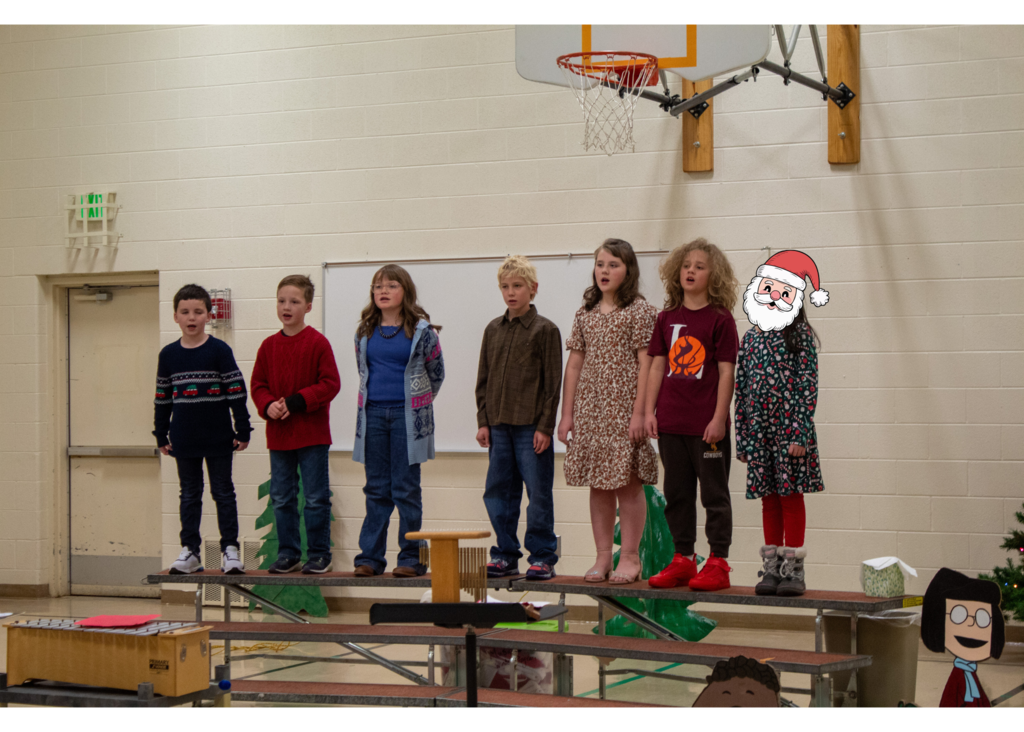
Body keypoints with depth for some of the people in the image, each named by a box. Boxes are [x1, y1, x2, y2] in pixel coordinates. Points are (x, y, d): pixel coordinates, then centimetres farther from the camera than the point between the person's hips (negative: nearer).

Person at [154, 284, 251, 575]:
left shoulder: (220, 351, -5)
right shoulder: (169, 355, 4)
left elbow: (236, 391, -5)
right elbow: (162, 397, 11)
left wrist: (242, 430, -7)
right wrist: (161, 435, 11)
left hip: (218, 438, -3)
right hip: (184, 439, 3)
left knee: (223, 492, 4)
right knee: (189, 494, 10)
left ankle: (230, 549, 10)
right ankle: (190, 552, 16)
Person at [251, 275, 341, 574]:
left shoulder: (317, 343, -7)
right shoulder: (269, 345, 7)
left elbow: (330, 383, -11)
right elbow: (258, 384, 10)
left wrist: (296, 402, -18)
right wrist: (268, 406, -10)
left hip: (312, 435, -5)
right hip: (279, 434, 5)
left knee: (316, 498, 1)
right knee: (281, 498, 10)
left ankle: (319, 554, 12)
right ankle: (288, 553, 19)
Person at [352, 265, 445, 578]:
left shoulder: (421, 330, -3)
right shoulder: (365, 331, 8)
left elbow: (436, 372, 6)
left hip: (407, 416, -3)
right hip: (373, 415, 4)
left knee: (406, 489, -1)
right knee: (376, 489, 7)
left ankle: (411, 558, 5)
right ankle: (370, 557, 10)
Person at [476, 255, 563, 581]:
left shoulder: (545, 330, -2)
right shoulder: (493, 330, 12)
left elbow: (552, 382, -4)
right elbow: (483, 380, 14)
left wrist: (545, 426, -9)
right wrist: (483, 421, 7)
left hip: (531, 427, -5)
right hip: (498, 425, 5)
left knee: (538, 493, -1)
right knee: (498, 493, 7)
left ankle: (543, 557, 7)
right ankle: (505, 556, 16)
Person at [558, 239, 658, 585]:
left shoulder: (640, 310, -2)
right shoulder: (585, 313, 13)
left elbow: (645, 364, -8)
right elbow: (574, 364, 13)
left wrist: (639, 412, -16)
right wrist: (567, 413, 7)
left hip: (623, 406, -5)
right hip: (590, 407, 5)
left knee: (628, 482, -4)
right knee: (598, 484, 7)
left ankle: (630, 557, 3)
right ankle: (603, 557, 13)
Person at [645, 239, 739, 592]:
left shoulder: (720, 319, -5)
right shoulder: (667, 318, 9)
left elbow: (726, 372, -7)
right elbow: (658, 366, 11)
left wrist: (719, 418, -12)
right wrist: (650, 411, 5)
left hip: (707, 425, -5)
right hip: (670, 423, 5)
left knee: (714, 493, 2)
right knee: (676, 493, 12)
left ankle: (718, 563, 7)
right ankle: (683, 559, 21)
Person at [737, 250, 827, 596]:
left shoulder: (800, 335, -3)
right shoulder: (750, 338, 10)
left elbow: (808, 386, -8)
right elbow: (741, 389, 11)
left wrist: (800, 433, -15)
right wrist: (742, 437, 7)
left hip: (789, 428, -4)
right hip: (759, 430, 4)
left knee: (791, 496, 0)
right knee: (769, 499, 9)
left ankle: (794, 569, 5)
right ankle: (772, 568, 15)